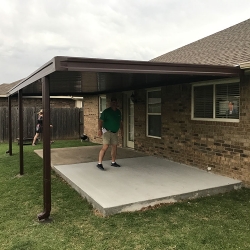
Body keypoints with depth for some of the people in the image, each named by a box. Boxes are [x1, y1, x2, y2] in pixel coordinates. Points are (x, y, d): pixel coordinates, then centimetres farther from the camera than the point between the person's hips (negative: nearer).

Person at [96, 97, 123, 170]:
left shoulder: (118, 112, 8)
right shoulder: (106, 111, -11)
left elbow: (120, 121, 20)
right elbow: (100, 121, -16)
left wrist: (121, 129, 16)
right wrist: (99, 130, -26)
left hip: (115, 132, 7)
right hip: (107, 131, -7)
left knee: (114, 147, 11)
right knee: (105, 147, -15)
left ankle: (113, 162, 25)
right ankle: (99, 163, -14)